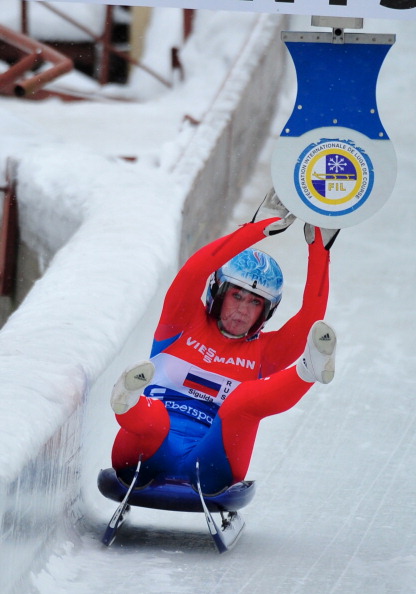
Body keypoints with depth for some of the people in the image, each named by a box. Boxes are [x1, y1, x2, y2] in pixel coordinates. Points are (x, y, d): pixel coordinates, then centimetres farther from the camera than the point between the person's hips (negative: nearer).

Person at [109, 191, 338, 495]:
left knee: (243, 400, -28)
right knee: (152, 416, -37)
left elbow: (311, 318, 7)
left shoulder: (264, 352, 21)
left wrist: (319, 249, 3)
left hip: (209, 467, 1)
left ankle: (309, 370, -55)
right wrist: (263, 228, -4)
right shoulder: (185, 324, 16)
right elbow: (194, 272, -2)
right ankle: (129, 401, -71)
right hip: (148, 454, -1)